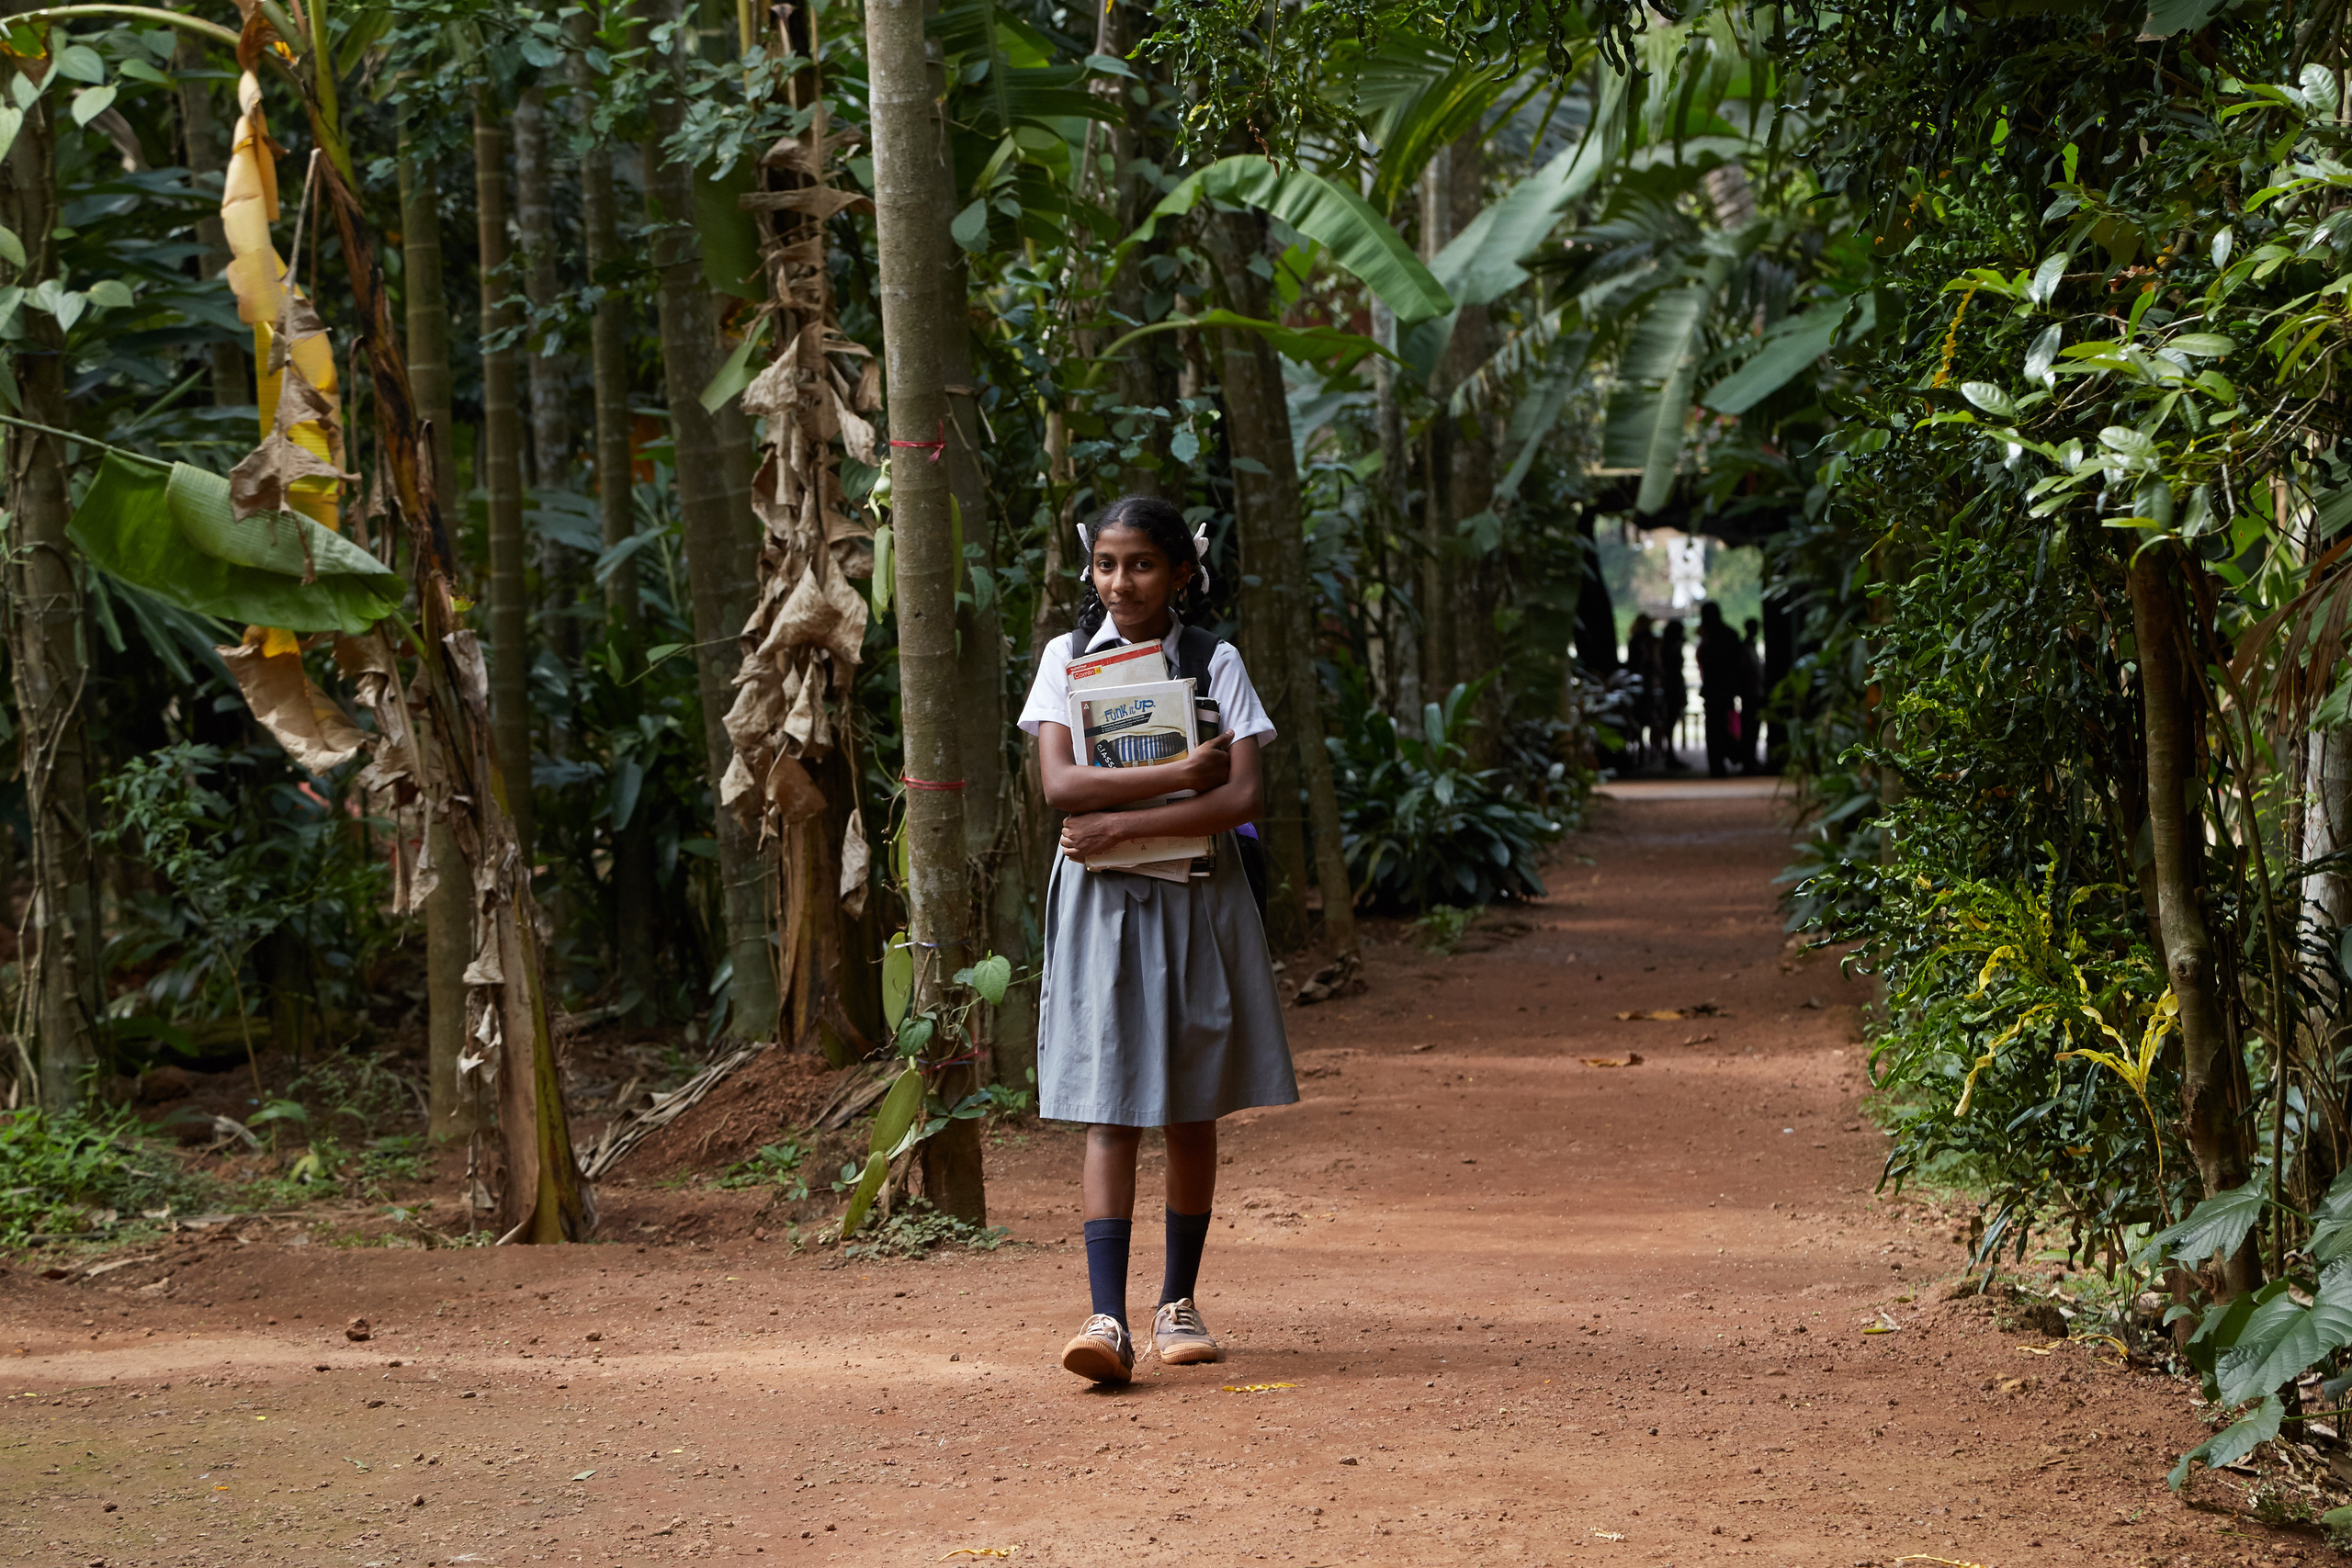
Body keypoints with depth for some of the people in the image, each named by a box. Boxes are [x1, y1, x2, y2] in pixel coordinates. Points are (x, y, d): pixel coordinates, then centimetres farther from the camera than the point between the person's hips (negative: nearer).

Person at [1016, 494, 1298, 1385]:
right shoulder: (1068, 658, 3)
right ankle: (1108, 1318, -17)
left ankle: (1179, 1303, 21)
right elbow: (1059, 784, -10)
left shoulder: (1214, 664, 2)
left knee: (1191, 1110, 8)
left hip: (1197, 900, 1)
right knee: (1109, 1110, -9)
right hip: (1101, 905, -1)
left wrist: (1122, 825, -15)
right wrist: (1181, 774, -14)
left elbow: (1242, 797, -10)